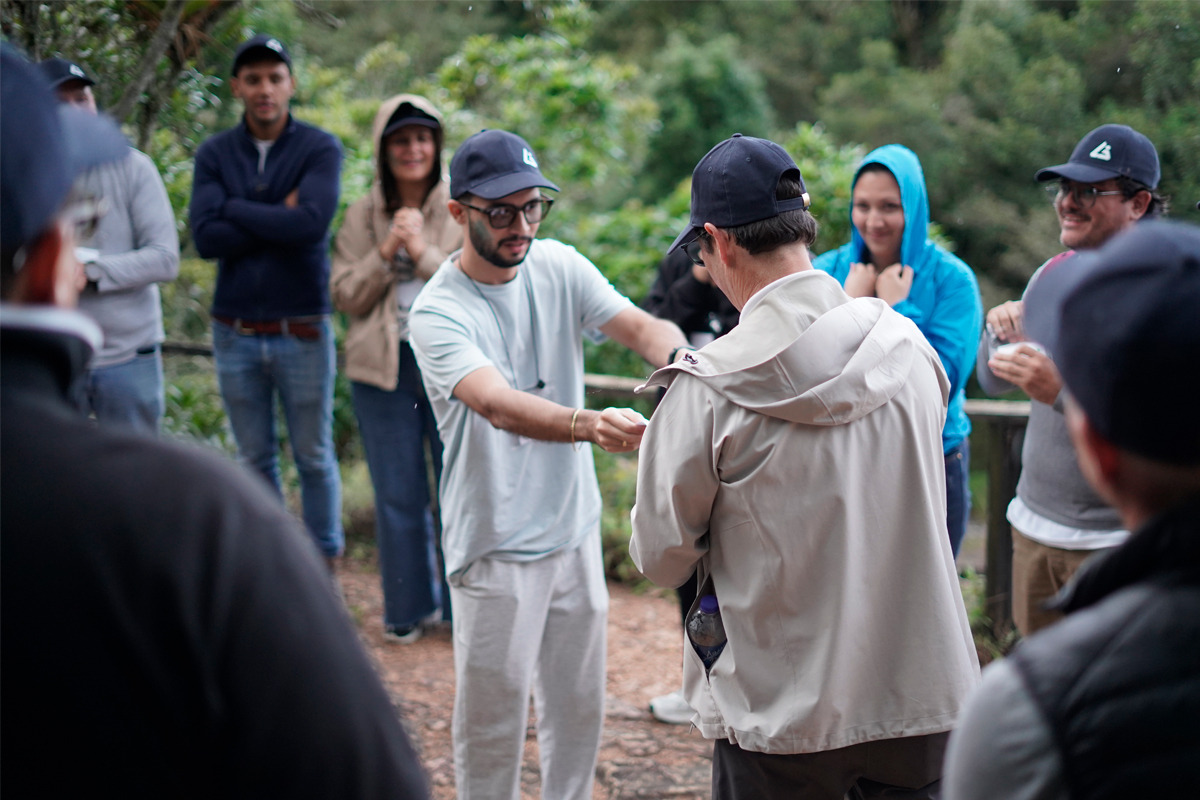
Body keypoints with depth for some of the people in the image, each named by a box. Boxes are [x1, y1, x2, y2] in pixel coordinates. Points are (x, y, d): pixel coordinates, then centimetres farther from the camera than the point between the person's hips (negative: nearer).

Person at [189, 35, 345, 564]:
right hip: (235, 335, 2)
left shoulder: (320, 149, -4)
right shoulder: (214, 155, 3)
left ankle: (325, 562, 21)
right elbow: (205, 238, -10)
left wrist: (235, 208, -10)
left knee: (314, 457, 8)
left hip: (301, 332, -2)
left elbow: (311, 224, -21)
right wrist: (278, 219, -13)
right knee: (256, 459, 11)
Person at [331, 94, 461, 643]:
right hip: (384, 366, 2)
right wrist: (386, 253, -11)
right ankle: (409, 607, 23)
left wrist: (423, 253, -15)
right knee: (398, 494, 8)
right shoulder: (363, 215, 7)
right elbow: (345, 296, 3)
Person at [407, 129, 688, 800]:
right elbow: (498, 404, -35)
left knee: (581, 707, 17)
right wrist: (585, 425, -53)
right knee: (493, 720, 5)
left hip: (575, 527, 5)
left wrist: (678, 355, -37)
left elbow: (641, 325, -12)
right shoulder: (437, 312, -18)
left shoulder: (558, 266, -1)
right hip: (496, 546, -5)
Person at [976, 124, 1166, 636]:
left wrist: (1064, 390, -33)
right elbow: (993, 382, 16)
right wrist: (1001, 332, -6)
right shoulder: (1053, 274, 8)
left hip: (1115, 541, -6)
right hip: (1035, 525, 6)